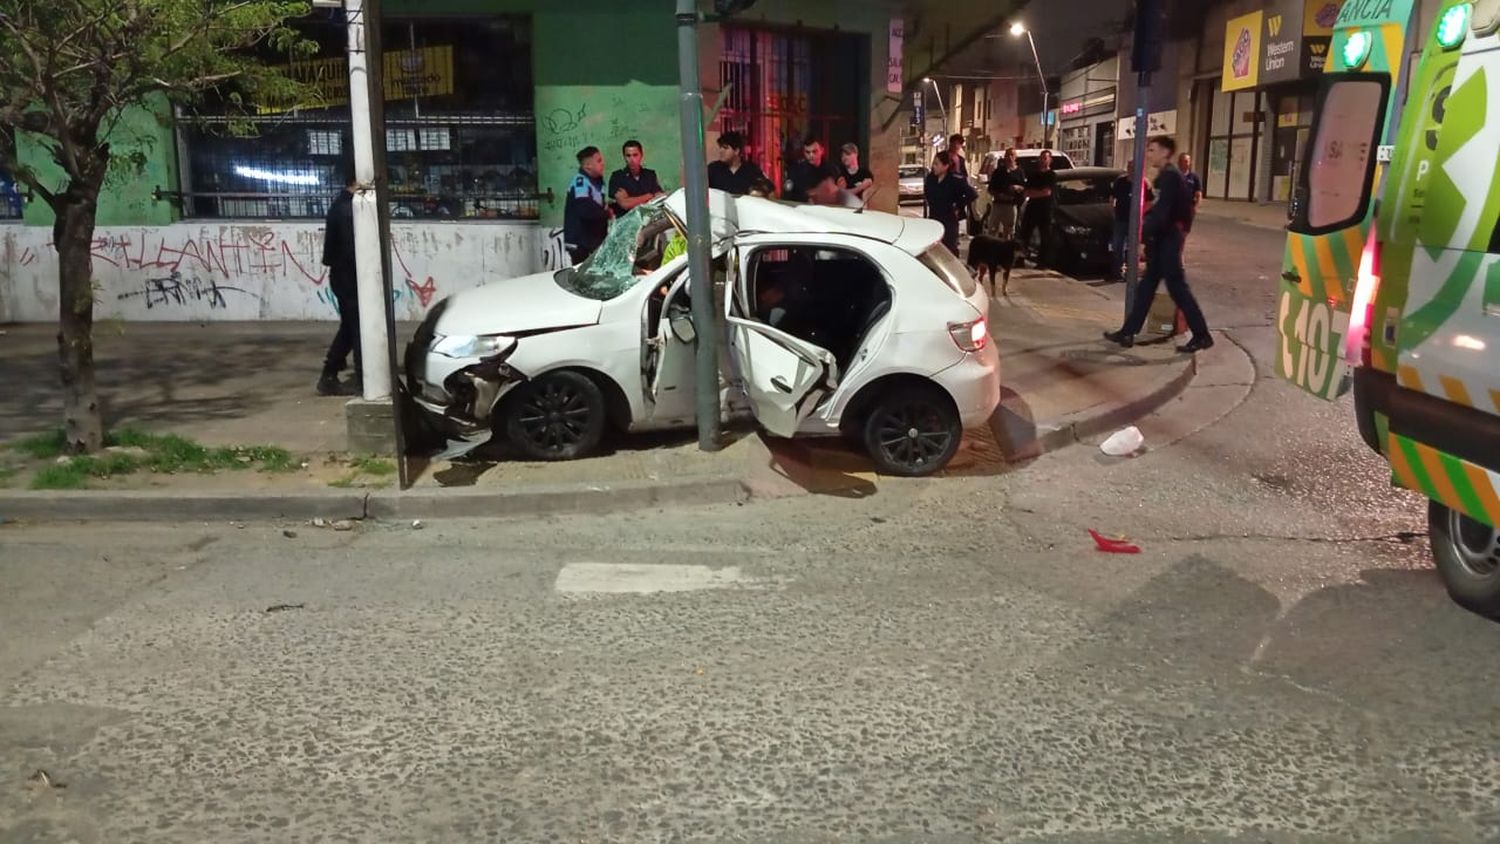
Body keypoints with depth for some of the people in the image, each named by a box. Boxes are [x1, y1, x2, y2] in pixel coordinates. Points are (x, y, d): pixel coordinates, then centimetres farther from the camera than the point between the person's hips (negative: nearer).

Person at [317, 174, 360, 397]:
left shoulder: (340, 205, 14)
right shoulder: (348, 209, -18)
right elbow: (352, 248, -23)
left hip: (342, 276, 10)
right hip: (349, 277, -10)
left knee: (349, 328, 16)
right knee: (358, 329, -2)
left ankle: (329, 377, 20)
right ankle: (363, 381, 5)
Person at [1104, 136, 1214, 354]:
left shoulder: (1169, 176, -16)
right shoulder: (1167, 175, 14)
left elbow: (1162, 212, -23)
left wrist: (1143, 233, -21)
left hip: (1167, 239, -10)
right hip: (1164, 238, 10)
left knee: (1177, 288, -5)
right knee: (1147, 286, 10)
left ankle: (1202, 336, 2)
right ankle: (1128, 332, 13)